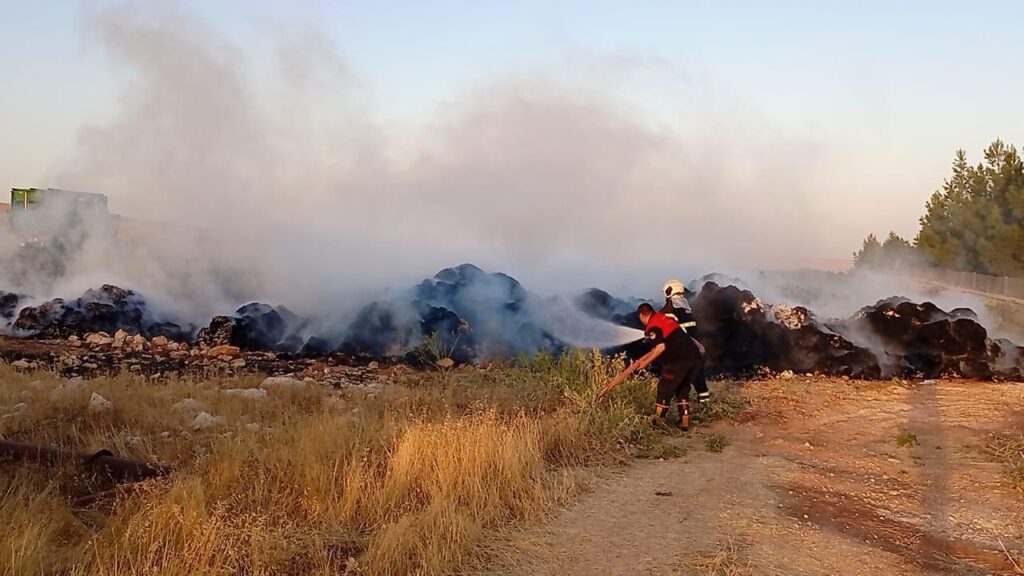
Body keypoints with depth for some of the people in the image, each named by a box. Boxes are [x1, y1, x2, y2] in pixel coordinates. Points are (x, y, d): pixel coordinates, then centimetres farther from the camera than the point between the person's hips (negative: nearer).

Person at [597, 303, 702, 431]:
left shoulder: (651, 326, -3)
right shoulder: (665, 318, 24)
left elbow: (661, 347, -15)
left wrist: (646, 362, -4)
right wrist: (647, 357, 28)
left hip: (678, 359, -8)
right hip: (694, 356, 8)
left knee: (665, 391, 4)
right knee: (683, 391, 21)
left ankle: (657, 423, 8)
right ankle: (684, 422, 21)